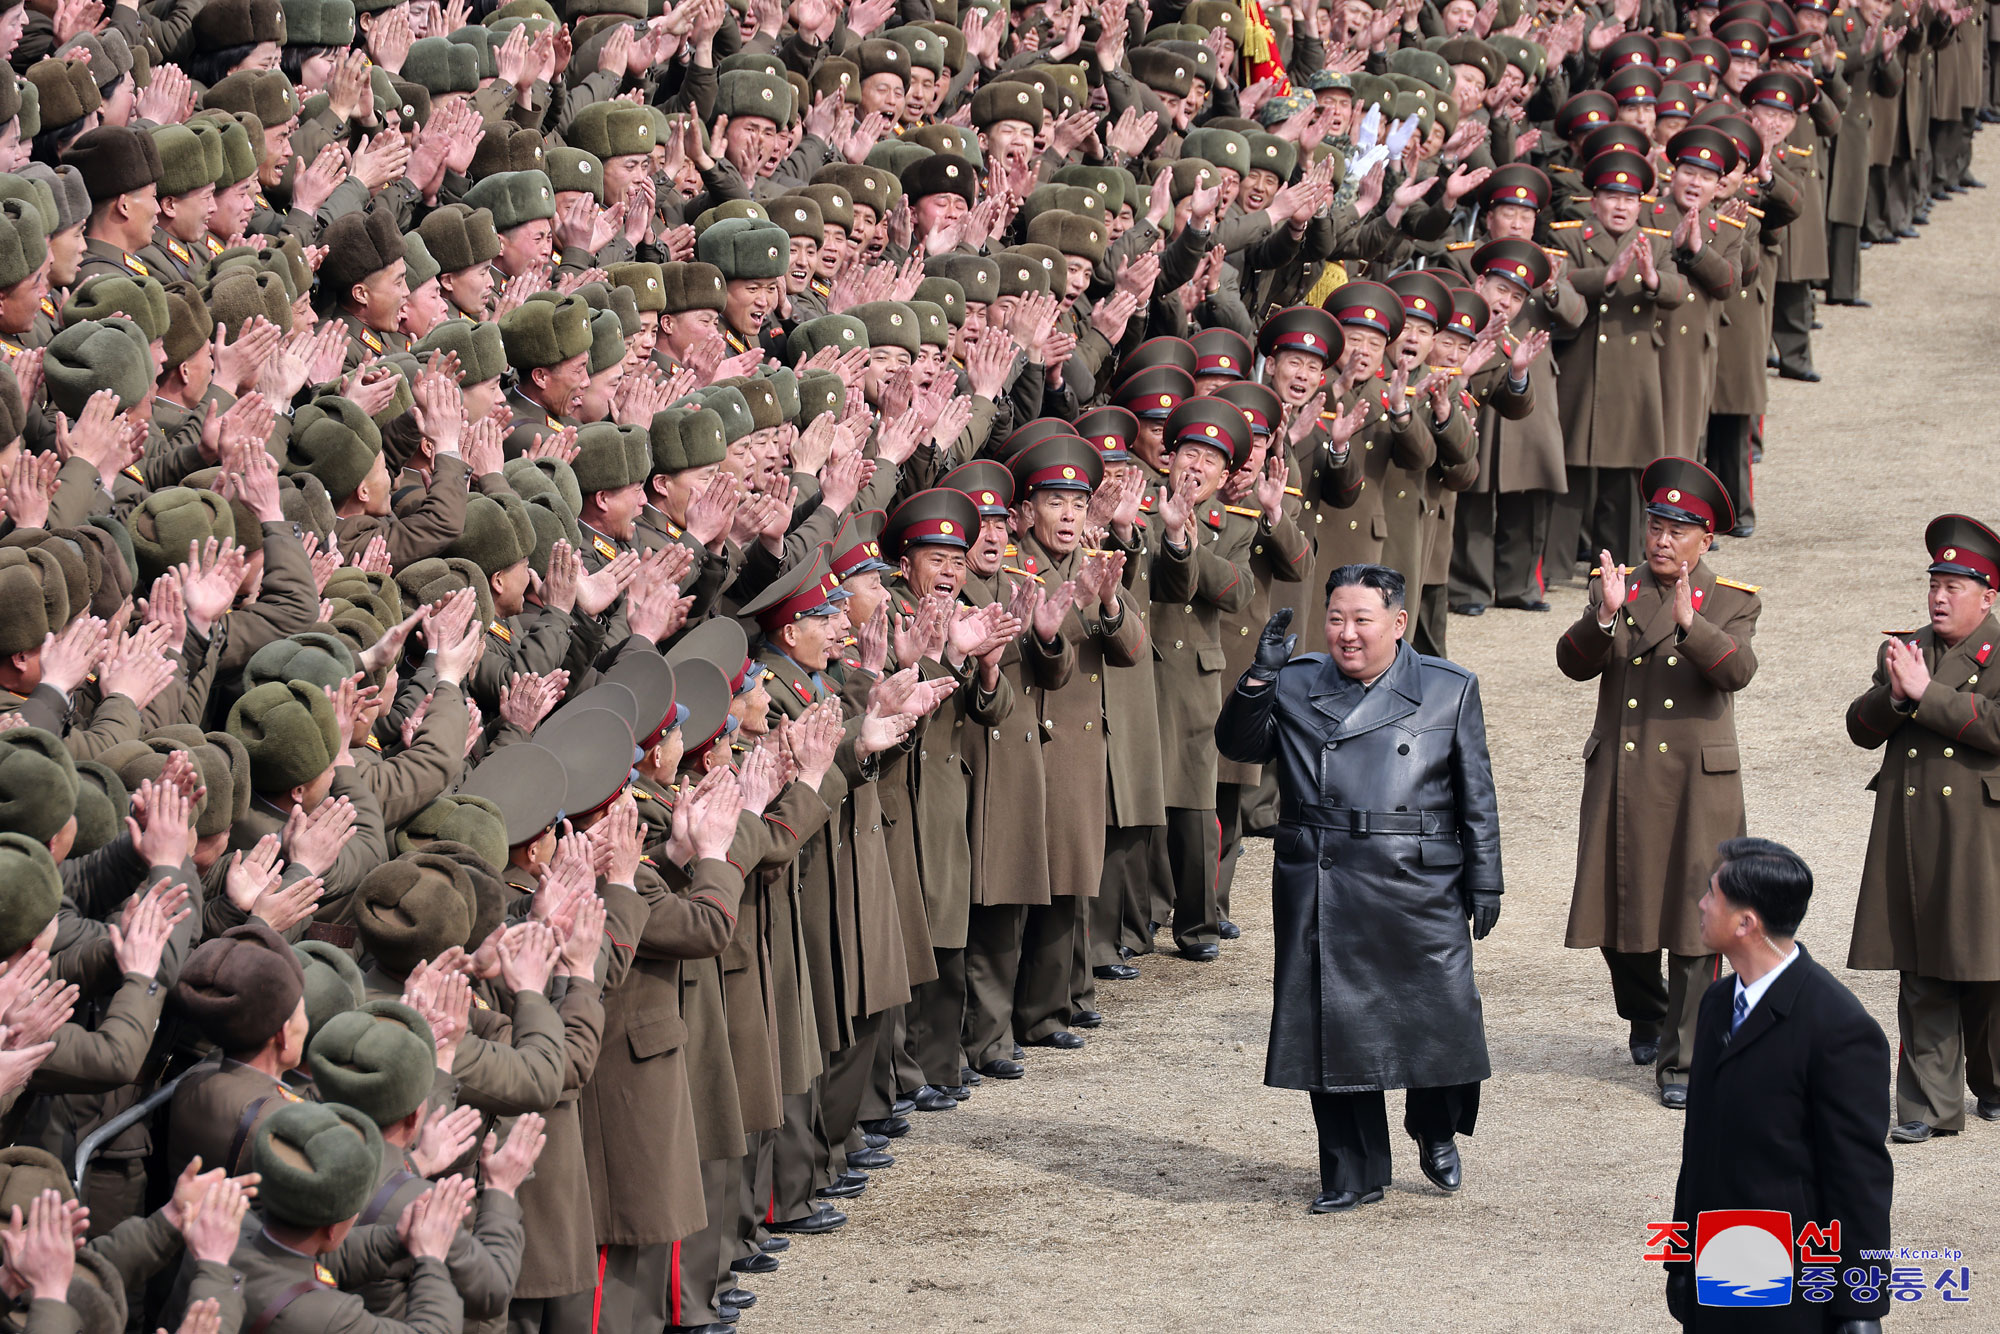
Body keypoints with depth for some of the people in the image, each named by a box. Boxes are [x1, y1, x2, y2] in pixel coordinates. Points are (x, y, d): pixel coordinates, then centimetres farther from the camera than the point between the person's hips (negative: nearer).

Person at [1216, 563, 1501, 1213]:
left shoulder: (1450, 689, 4)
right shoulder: (1294, 686, 8)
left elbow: (1476, 795, 6)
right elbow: (1237, 745, 4)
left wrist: (1483, 883, 2)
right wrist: (1258, 676, -10)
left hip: (1419, 891, -1)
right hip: (1321, 890, 1)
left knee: (1440, 1021, 0)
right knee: (1332, 1027, 3)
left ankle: (1436, 1135, 30)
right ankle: (1351, 1175, 15)